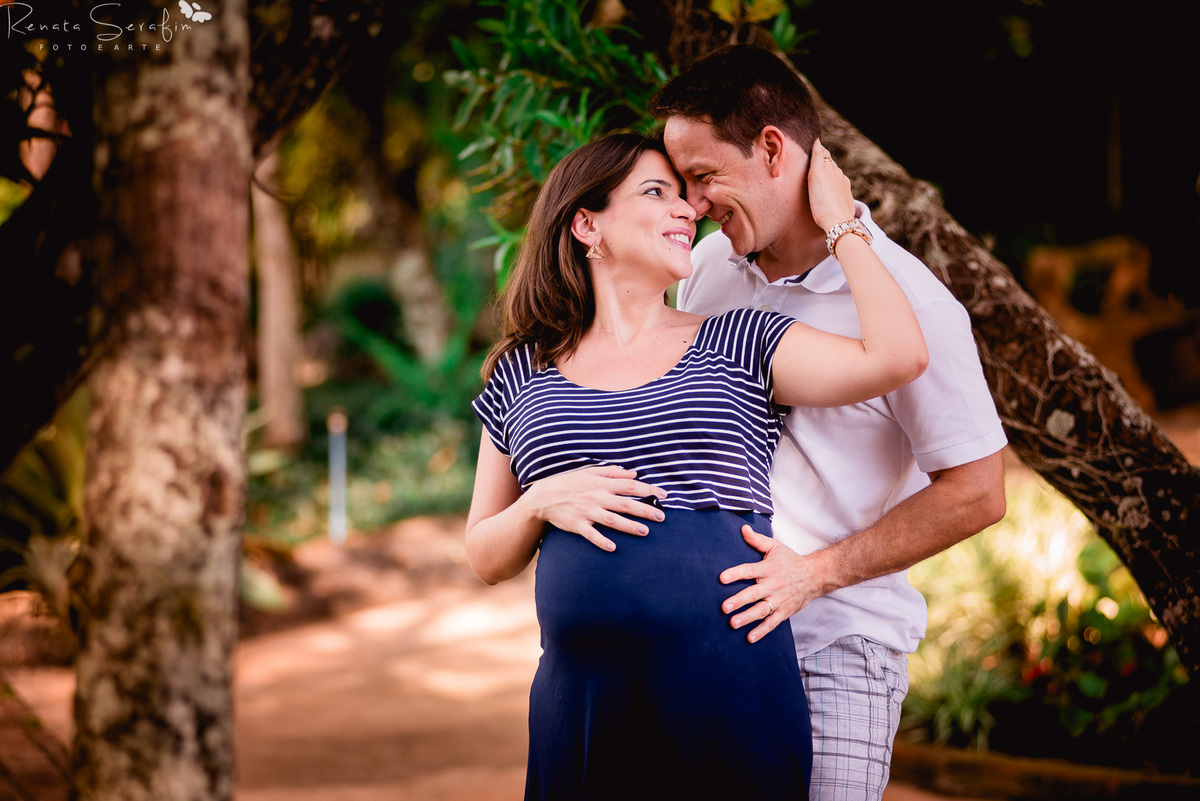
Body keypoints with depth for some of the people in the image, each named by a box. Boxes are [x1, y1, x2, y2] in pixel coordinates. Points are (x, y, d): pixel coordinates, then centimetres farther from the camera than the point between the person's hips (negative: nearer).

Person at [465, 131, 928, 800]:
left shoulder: (738, 344, 9)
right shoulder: (522, 375, 13)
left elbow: (899, 355, -7)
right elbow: (486, 558, 15)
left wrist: (839, 220, 4)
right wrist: (540, 503, -6)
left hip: (735, 691, -1)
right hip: (582, 694, 1)